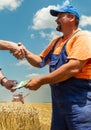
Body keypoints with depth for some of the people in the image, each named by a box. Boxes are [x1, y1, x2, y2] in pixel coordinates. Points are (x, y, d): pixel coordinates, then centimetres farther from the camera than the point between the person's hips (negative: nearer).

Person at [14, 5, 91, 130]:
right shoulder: (56, 41, 17)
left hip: (80, 102, -7)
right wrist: (26, 53, 1)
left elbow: (73, 68, -22)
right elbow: (40, 62, 20)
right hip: (58, 101, 8)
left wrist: (41, 81, -18)